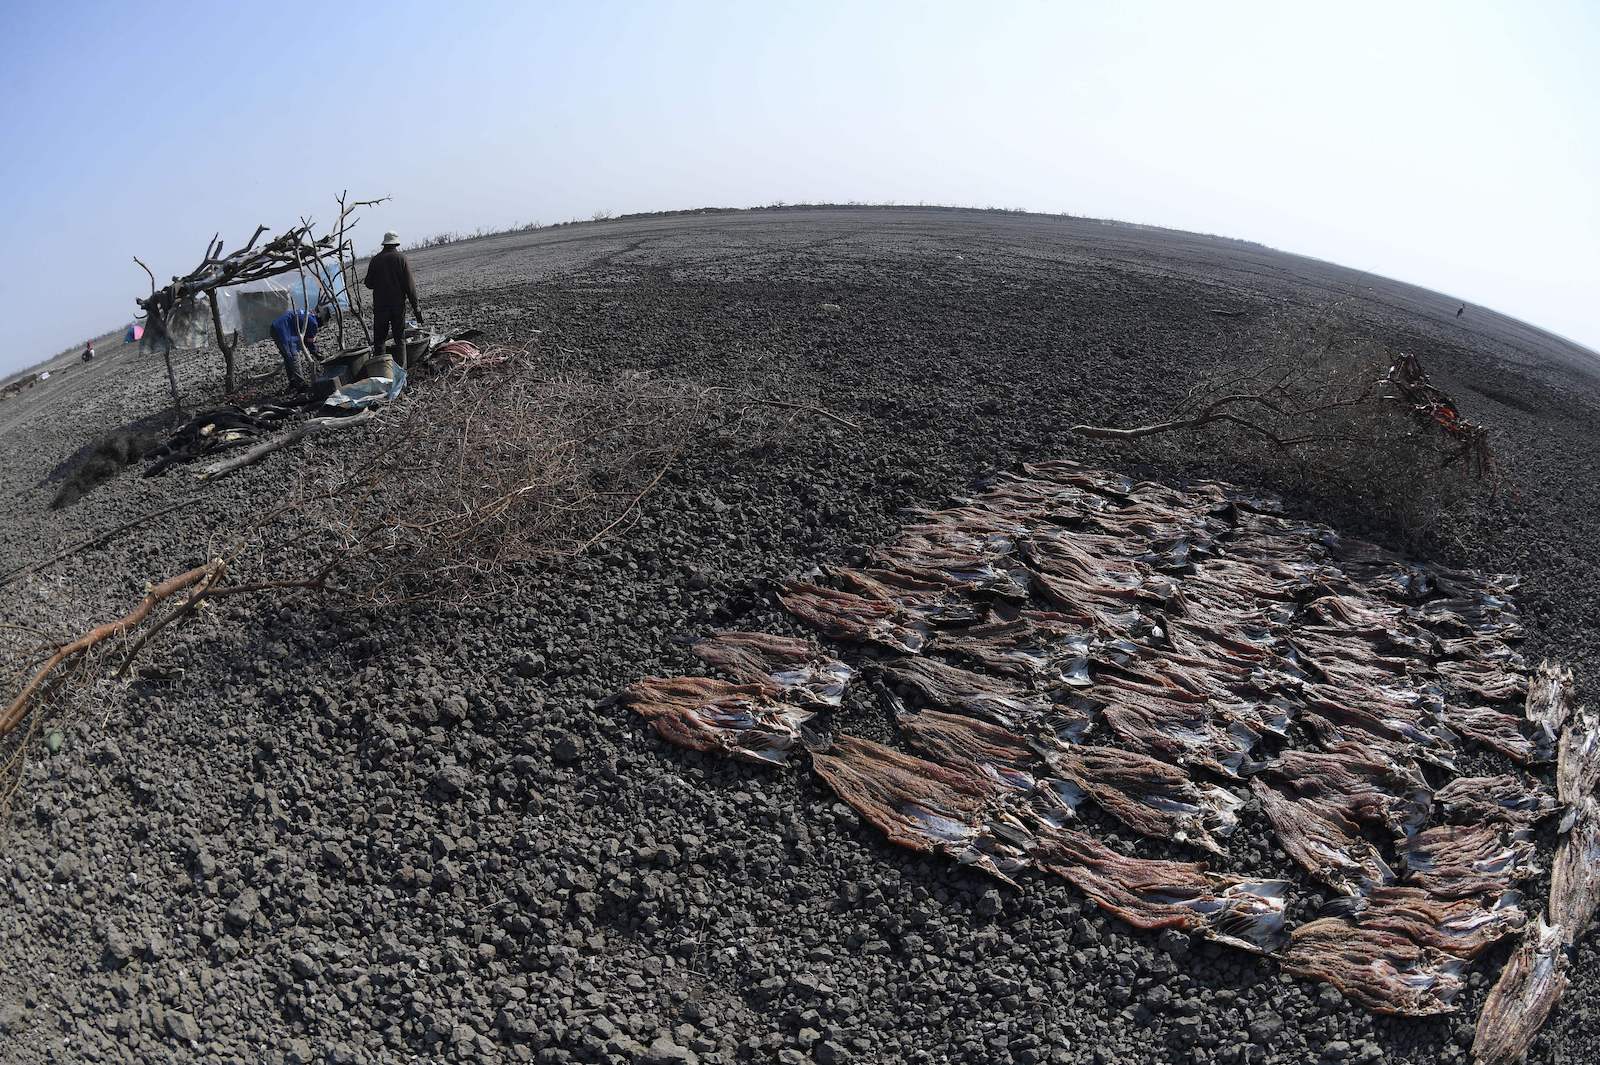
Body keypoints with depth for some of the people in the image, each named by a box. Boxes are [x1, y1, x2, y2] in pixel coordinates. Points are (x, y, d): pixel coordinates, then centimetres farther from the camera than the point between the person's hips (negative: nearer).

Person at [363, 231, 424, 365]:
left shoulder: (375, 260, 0)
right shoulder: (401, 259, -4)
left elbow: (369, 284, 4)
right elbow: (409, 285, -6)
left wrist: (365, 280, 28)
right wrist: (415, 306, -2)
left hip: (380, 305, 1)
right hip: (398, 304, -1)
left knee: (379, 339, 6)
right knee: (400, 339, 5)